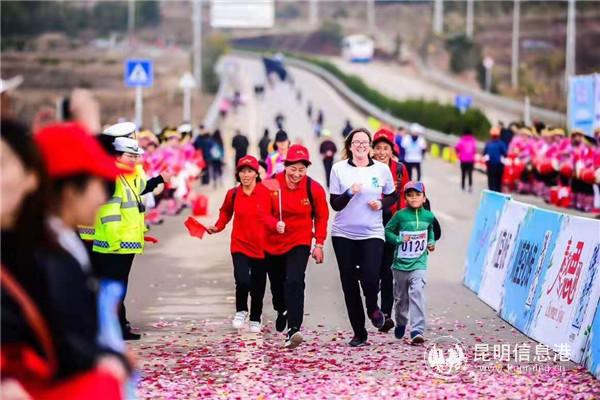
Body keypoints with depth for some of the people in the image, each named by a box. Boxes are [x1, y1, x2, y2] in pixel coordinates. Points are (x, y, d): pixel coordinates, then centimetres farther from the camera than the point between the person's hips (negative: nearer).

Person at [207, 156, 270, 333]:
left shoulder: (266, 192, -8)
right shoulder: (233, 194, -2)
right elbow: (226, 212, 16)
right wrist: (217, 227, 2)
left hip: (261, 246, 0)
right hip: (240, 245, 0)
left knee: (258, 286, 11)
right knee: (242, 281, -19)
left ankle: (255, 319, 34)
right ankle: (241, 311, 10)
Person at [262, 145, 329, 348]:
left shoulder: (314, 188, -13)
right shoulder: (272, 184, -15)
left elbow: (321, 217, 1)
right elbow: (264, 214, -10)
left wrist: (319, 244, -1)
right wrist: (275, 224, -32)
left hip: (300, 242, -2)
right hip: (273, 242, 2)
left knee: (294, 282, -23)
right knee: (277, 283, 19)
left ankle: (293, 330, -29)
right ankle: (282, 311, 53)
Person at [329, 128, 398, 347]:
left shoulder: (382, 169, 2)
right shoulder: (339, 169, 1)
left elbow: (393, 197, 14)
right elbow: (335, 204, -1)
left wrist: (382, 203, -7)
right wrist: (350, 193, -19)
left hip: (372, 233, -1)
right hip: (343, 234, 1)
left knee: (370, 278, -17)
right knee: (349, 284, 3)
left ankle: (373, 308, 19)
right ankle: (359, 334, 14)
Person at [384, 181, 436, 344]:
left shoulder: (428, 216, 1)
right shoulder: (400, 215, -8)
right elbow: (388, 231, 0)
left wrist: (431, 242, 6)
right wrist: (399, 239, -15)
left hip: (419, 264, 0)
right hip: (401, 263, 0)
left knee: (417, 293, -18)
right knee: (401, 297, 15)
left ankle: (417, 331, -21)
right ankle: (400, 324, 41)